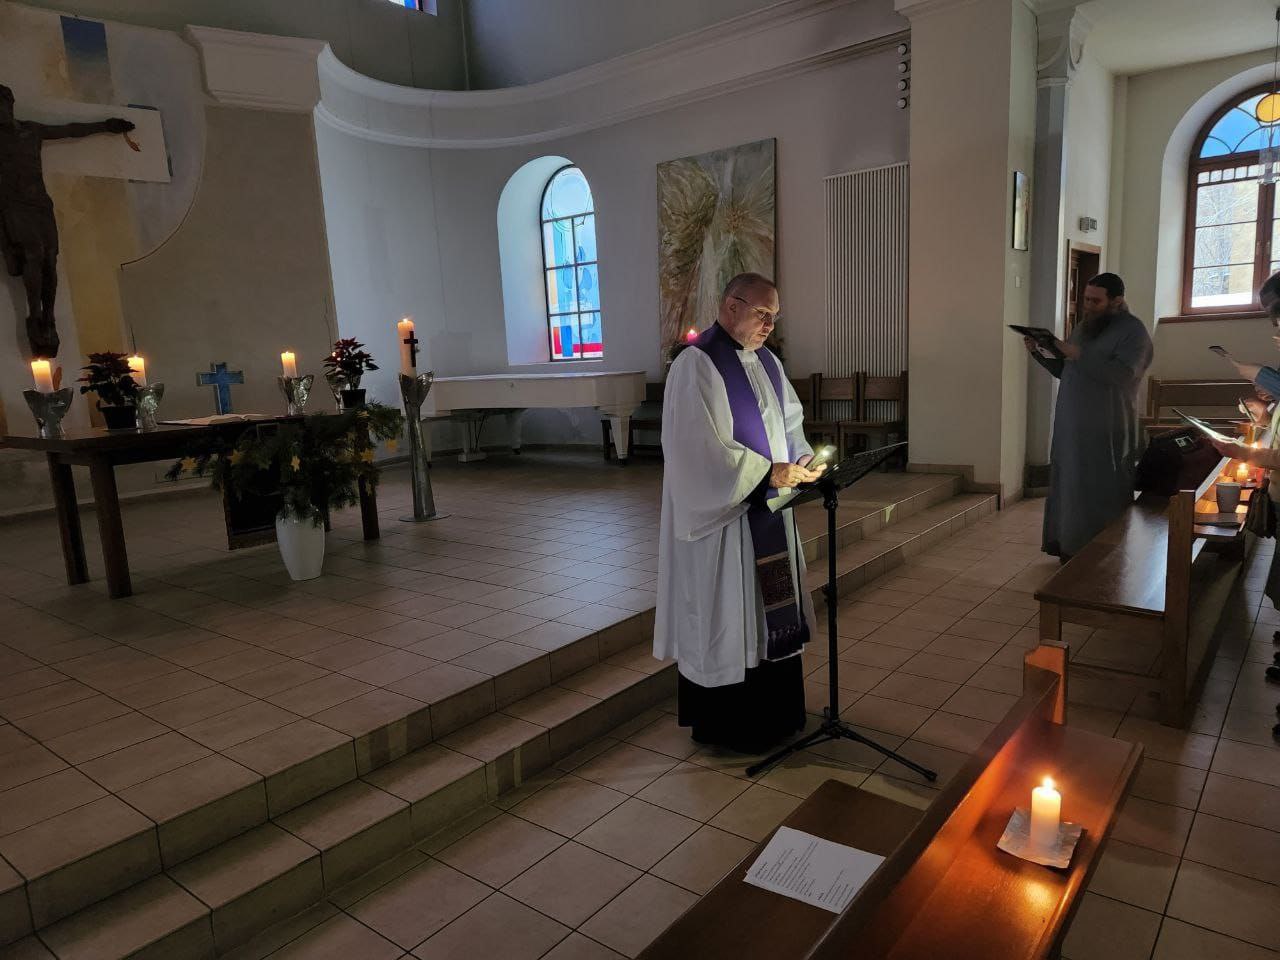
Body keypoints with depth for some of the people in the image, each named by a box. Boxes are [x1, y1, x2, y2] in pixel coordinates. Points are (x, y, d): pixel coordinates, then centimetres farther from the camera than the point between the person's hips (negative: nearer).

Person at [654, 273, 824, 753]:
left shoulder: (765, 361, 11)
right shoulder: (695, 365, -16)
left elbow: (789, 420, 16)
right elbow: (701, 448, -23)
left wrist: (802, 457, -4)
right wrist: (769, 471, -25)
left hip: (769, 508, 9)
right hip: (721, 513, -9)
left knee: (771, 607, 15)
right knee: (724, 614, 2)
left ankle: (773, 712, 31)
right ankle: (725, 724, 19)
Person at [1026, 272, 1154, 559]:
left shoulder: (1133, 331, -7)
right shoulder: (1083, 326, 15)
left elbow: (1123, 376, -22)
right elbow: (1063, 371, 18)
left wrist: (1079, 355, -23)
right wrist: (1040, 352, 2)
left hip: (1107, 432, -7)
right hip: (1072, 428, 7)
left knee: (1103, 495, -3)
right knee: (1071, 489, 9)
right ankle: (1071, 549, 18)